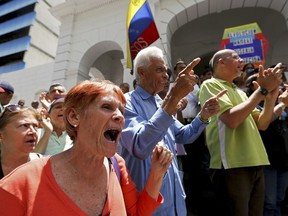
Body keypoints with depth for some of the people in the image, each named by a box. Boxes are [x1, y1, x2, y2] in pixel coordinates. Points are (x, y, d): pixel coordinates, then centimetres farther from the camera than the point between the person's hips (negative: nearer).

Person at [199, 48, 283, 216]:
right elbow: (231, 119, -19)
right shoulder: (210, 85, -4)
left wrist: (272, 95, 0)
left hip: (255, 165, 8)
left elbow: (261, 124, 14)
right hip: (232, 166, -8)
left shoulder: (240, 92, 20)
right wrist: (262, 90, -12)